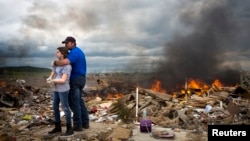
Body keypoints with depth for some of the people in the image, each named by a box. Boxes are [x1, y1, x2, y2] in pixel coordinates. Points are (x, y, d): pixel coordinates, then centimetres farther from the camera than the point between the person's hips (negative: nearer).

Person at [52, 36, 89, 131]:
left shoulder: (74, 52, -16)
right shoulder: (78, 51, 19)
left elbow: (65, 62, -34)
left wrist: (55, 62, -16)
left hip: (75, 79, -10)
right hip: (80, 79, 10)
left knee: (74, 102, -3)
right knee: (79, 101, 16)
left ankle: (77, 125, 3)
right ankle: (85, 123, 18)